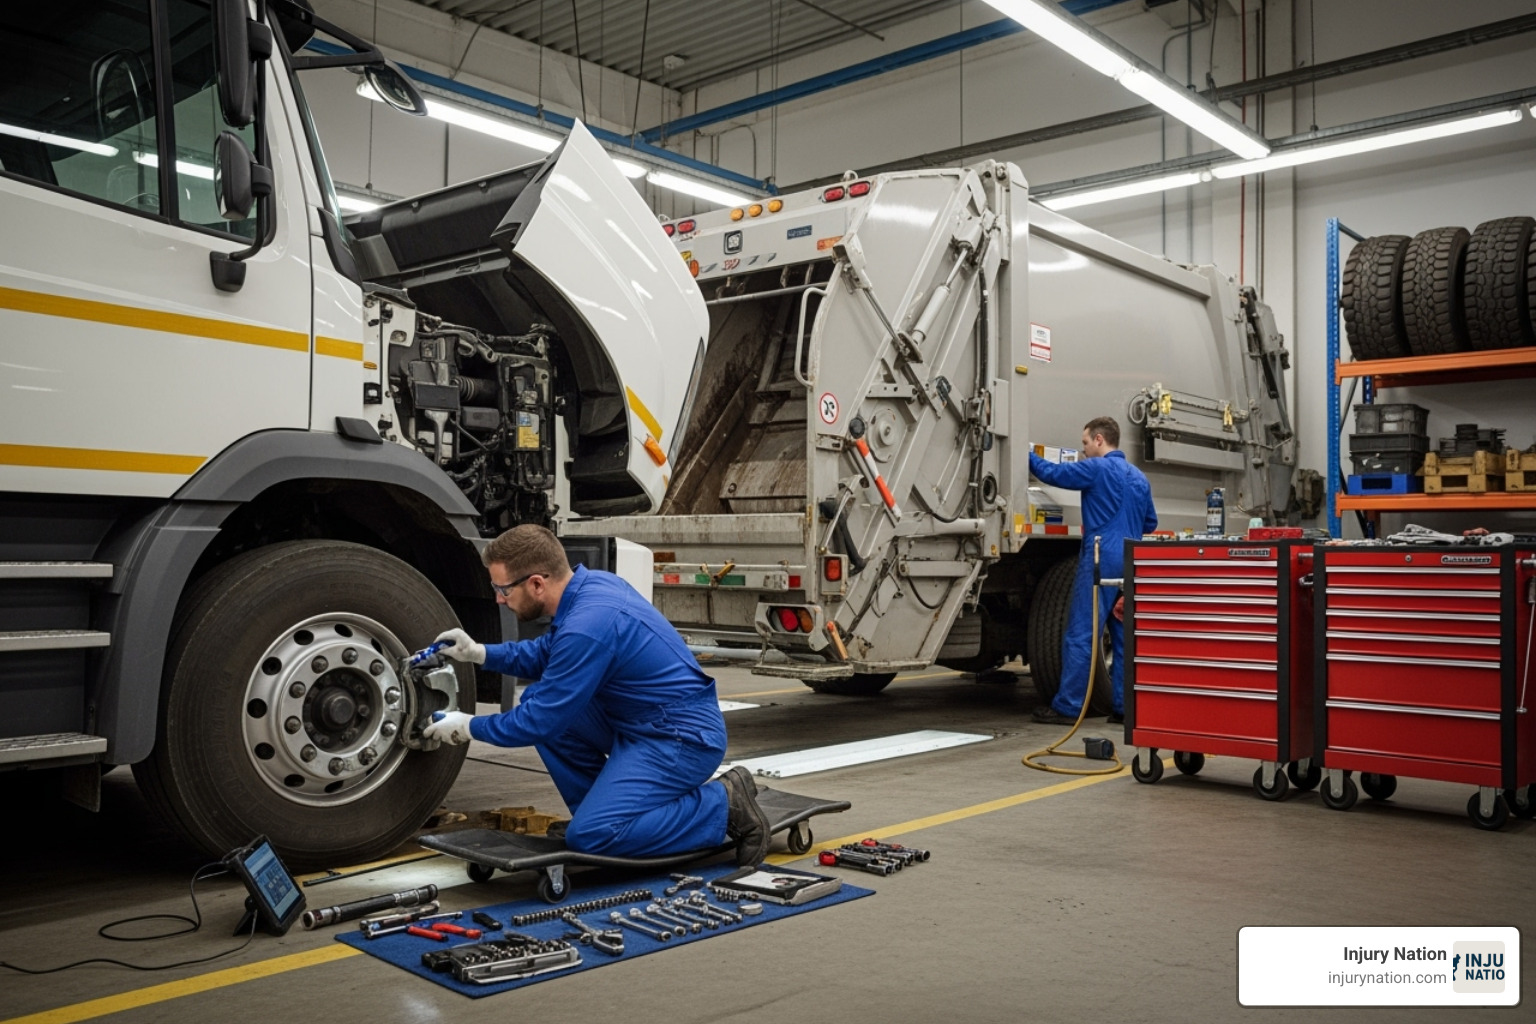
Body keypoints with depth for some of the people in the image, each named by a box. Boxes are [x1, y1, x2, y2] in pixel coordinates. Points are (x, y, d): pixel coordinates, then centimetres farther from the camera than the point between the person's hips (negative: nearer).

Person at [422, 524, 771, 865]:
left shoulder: (587, 626, -27)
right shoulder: (591, 583, 2)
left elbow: (542, 722, -17)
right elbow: (548, 653, 22)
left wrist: (470, 727, -1)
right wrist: (480, 653, 10)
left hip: (683, 738, -10)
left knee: (589, 836, -18)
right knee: (536, 700, 6)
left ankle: (725, 807, -5)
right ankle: (604, 808, 12)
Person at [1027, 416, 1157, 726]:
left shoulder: (1097, 468, -6)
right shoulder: (1140, 477, 17)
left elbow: (1052, 472, -4)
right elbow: (1150, 524, 22)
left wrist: (1027, 455, 11)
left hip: (1102, 559, -8)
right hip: (1130, 562, 8)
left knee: (1080, 635, -5)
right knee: (1124, 637, 9)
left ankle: (1067, 706, -4)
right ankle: (1125, 706, 10)